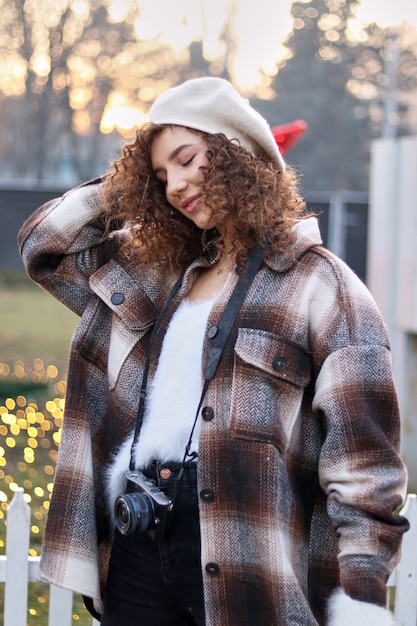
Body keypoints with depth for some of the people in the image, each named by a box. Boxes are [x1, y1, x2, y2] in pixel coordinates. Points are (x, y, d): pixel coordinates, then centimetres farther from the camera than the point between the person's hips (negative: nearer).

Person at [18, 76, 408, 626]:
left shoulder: (318, 284, -4)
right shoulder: (157, 272, 15)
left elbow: (361, 456, -10)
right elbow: (45, 242, 26)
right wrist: (122, 187, 12)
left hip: (244, 567, -5)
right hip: (135, 551, 6)